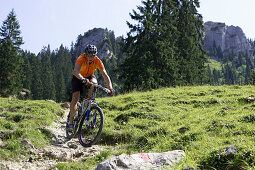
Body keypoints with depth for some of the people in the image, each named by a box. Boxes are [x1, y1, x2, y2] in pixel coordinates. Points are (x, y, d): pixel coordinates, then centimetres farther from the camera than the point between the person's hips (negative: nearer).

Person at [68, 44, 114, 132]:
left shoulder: (98, 61, -25)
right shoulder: (81, 59, -33)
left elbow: (105, 75, -28)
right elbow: (75, 71, -49)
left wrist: (110, 87, -42)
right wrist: (83, 79, -68)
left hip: (90, 76, 2)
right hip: (78, 77, -2)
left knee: (94, 83, -33)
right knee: (75, 98, -17)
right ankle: (71, 122, -7)